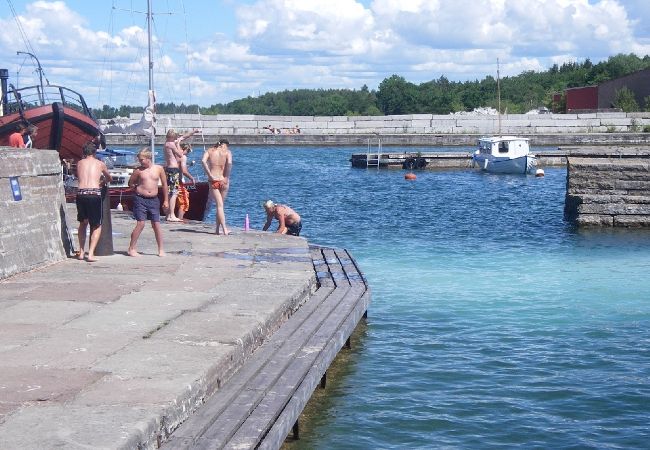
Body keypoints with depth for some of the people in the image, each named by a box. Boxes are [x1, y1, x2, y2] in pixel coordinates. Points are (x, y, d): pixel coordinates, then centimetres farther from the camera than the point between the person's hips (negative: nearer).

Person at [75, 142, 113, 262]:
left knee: (83, 223, 23)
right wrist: (103, 180, 54)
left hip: (81, 193, 2)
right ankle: (91, 254, -3)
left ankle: (81, 252, 24)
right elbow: (109, 179, 32)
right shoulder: (100, 164, 15)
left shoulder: (79, 163, 16)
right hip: (94, 193, -2)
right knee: (97, 226, 10)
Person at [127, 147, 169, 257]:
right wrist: (138, 189, -1)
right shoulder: (138, 170, -1)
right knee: (140, 224, -8)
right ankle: (131, 249, 1)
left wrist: (166, 200, 8)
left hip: (153, 200, 2)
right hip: (140, 199, -2)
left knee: (156, 224, 2)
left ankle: (161, 250, 10)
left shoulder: (159, 169, 2)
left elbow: (164, 185, 8)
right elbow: (130, 183, 12)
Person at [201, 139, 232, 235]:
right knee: (221, 205, 14)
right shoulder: (227, 152, 2)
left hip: (213, 181, 1)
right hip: (223, 181, -1)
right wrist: (227, 177, -9)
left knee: (219, 205, -2)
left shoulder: (210, 150, 8)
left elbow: (203, 161, -11)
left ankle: (225, 229, -14)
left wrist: (210, 175, -10)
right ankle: (217, 229, 16)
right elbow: (229, 163, -18)